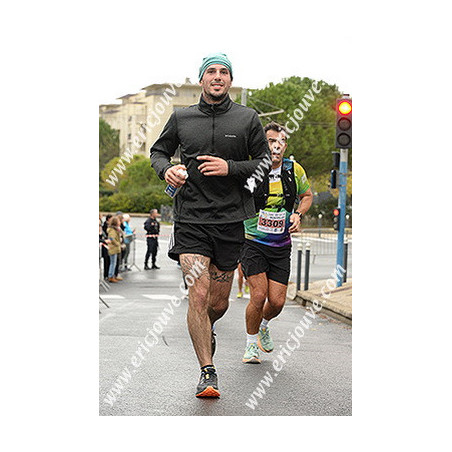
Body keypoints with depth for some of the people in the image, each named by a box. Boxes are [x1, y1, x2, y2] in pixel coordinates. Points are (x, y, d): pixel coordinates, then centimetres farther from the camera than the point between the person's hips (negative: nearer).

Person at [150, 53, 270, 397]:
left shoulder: (248, 119, 4)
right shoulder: (181, 118, 6)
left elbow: (265, 162, 5)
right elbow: (159, 150, 19)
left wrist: (230, 167, -12)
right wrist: (166, 170, -4)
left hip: (231, 219, 1)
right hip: (191, 217, -1)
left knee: (218, 303, 9)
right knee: (198, 295, -14)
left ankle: (207, 329, 45)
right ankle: (208, 372, -5)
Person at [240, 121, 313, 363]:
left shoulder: (295, 170, -2)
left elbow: (306, 195, 16)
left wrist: (298, 214, -2)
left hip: (281, 246, 3)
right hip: (252, 243, -3)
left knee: (277, 301, -1)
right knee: (259, 296, -12)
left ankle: (263, 325, 35)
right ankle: (251, 343, 13)